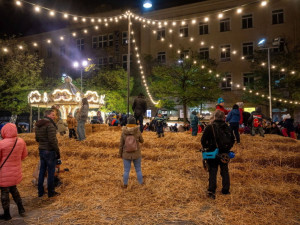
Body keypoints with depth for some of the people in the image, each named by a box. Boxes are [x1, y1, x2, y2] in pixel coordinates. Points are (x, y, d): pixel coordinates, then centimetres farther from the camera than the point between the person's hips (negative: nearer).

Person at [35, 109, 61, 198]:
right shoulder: (50, 125, -20)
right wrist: (58, 152, -14)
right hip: (50, 151, -8)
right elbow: (53, 140, -23)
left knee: (42, 171, 17)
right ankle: (51, 192, 16)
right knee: (51, 171, 4)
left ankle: (40, 191, 27)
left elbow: (37, 139, 14)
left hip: (41, 150, 8)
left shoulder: (38, 125, 7)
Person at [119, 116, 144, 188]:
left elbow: (121, 144, -6)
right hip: (136, 154, 0)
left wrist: (120, 153, 7)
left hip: (126, 155, 1)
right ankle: (141, 184, 26)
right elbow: (141, 141, 1)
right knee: (138, 170, 15)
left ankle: (125, 184, 26)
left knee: (126, 170, 14)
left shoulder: (124, 132, -11)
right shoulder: (138, 131, -15)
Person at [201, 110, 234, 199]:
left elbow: (203, 140, -12)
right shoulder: (227, 127, 0)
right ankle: (226, 190, 24)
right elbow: (232, 140, 8)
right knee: (225, 171, 16)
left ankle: (211, 190, -4)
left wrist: (205, 147, 4)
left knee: (212, 172, 4)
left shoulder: (210, 127, -13)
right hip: (224, 153, 3)